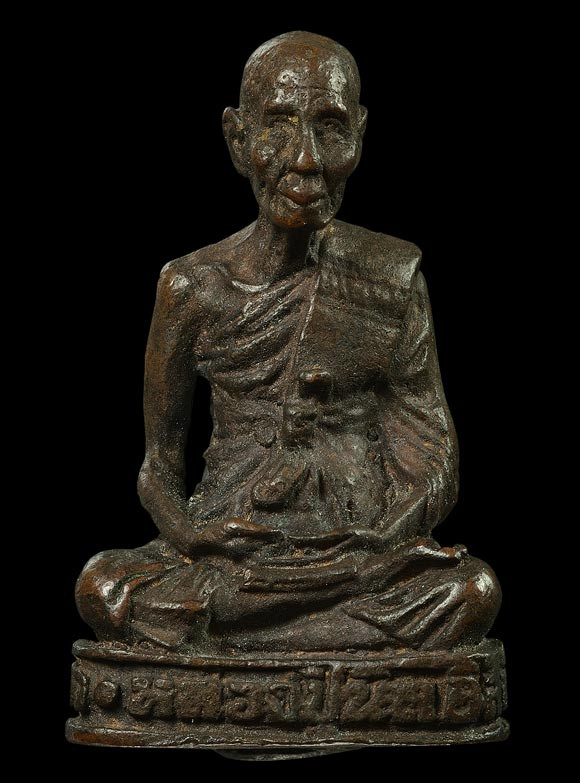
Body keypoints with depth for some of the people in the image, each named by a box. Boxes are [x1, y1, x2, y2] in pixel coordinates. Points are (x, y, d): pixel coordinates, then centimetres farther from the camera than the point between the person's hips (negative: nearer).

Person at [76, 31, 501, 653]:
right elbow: (159, 466, 7)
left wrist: (373, 544, -16)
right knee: (102, 586, -26)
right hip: (229, 550, 0)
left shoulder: (392, 278, 1)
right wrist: (189, 532, -15)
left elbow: (431, 460, 1)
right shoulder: (194, 287, 2)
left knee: (474, 589, -28)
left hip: (360, 555, 0)